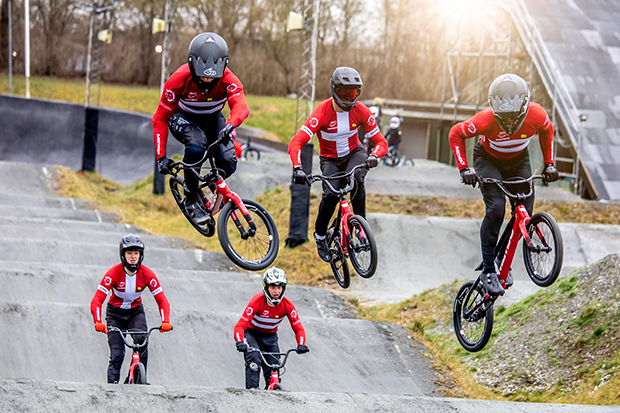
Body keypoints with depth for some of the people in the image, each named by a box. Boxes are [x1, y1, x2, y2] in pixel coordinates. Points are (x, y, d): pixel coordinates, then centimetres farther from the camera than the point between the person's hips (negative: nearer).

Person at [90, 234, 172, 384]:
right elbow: (96, 301, -29)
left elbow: (162, 300, -17)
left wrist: (165, 321, -35)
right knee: (117, 354, -14)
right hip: (115, 313, -1)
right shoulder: (114, 273, -25)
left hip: (136, 312, 1)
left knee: (142, 340, -27)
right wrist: (98, 322, -46)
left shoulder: (147, 274, -18)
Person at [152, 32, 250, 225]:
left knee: (228, 163, -22)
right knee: (197, 144, -37)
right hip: (183, 118, -2)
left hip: (212, 119, 2)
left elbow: (241, 106, -45)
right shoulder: (179, 80, -30)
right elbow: (160, 118, -22)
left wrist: (230, 125, -68)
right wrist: (161, 156, -29)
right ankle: (191, 200, -19)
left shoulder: (228, 80, -28)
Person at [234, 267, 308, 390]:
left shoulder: (287, 305, -20)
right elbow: (240, 325, -35)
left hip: (270, 336, 3)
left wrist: (301, 345, -34)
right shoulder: (257, 301, -30)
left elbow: (298, 328, -14)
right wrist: (240, 342, -54)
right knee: (254, 361, -30)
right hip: (252, 333, -3)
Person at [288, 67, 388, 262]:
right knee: (330, 195, -27)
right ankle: (320, 235, 0)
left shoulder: (361, 111, -16)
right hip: (330, 159, -1)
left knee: (356, 176, -35)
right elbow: (295, 143, -31)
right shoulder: (322, 112, -24)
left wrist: (373, 156, -36)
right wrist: (297, 168, -48)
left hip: (354, 153, 1)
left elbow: (381, 142, -12)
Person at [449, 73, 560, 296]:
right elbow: (456, 133, -19)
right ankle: (488, 270, -15)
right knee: (495, 209, -23)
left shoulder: (537, 115, -29)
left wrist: (549, 164, -3)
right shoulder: (486, 120, -36)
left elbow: (547, 131, -3)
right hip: (489, 159, -3)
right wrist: (464, 168, -25)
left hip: (518, 161, 3)